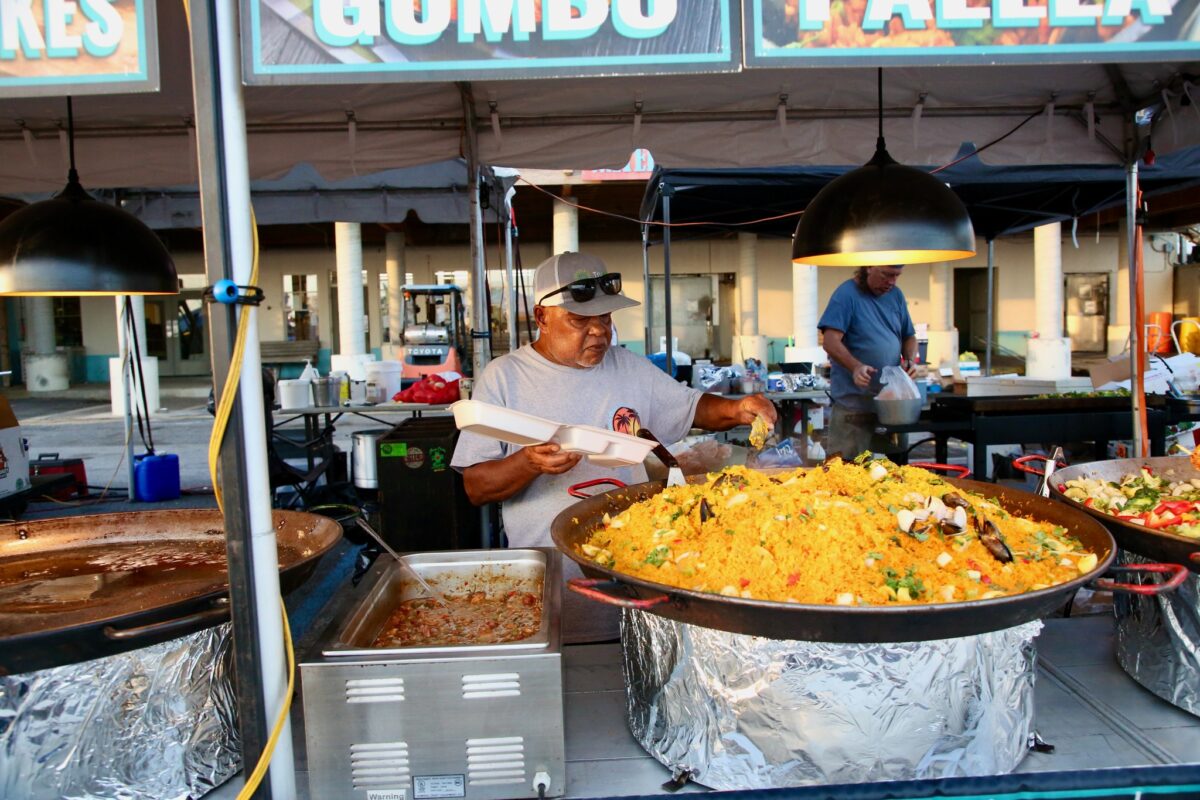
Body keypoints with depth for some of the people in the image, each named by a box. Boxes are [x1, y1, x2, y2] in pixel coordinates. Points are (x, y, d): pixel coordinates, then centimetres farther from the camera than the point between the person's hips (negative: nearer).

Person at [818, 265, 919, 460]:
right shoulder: (846, 294, -8)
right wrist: (855, 367, -32)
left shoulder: (896, 295, 12)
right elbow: (831, 341, -17)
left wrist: (910, 359, -1)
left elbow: (909, 336, 20)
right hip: (853, 404, -6)